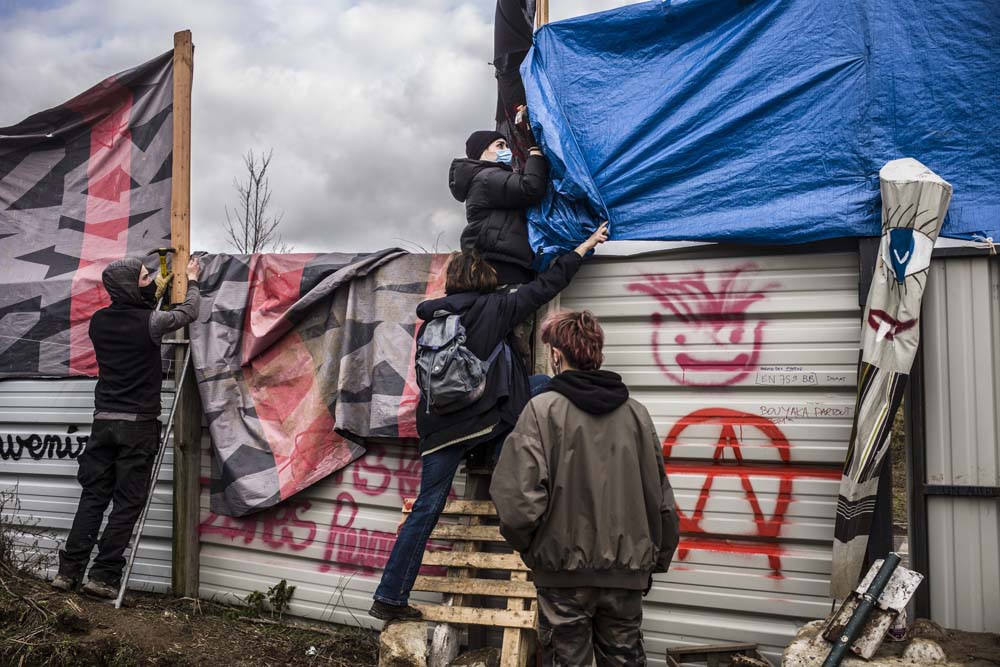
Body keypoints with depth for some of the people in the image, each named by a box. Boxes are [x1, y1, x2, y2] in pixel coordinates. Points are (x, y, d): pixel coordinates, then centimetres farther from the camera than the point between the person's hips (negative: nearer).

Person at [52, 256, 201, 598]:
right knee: (127, 504, 1)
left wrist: (155, 293, 34)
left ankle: (69, 571, 11)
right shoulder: (148, 321, -11)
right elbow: (188, 312, 6)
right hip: (138, 424, -6)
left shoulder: (98, 321, 5)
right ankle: (103, 577, 1)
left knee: (93, 497, 11)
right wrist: (192, 280, 23)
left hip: (103, 420, 6)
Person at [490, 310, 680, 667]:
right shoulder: (636, 413, 2)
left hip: (566, 571, -3)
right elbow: (661, 500, 4)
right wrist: (655, 560, 18)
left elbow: (520, 498, -19)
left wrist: (527, 547, 1)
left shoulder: (543, 409, -10)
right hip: (627, 573, 4)